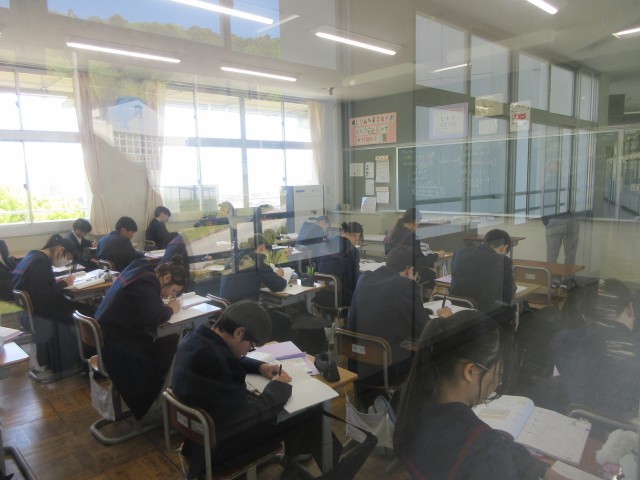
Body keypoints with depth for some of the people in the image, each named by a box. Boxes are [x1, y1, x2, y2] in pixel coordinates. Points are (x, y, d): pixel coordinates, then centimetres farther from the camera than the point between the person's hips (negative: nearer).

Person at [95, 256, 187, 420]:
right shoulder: (146, 282, -22)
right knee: (170, 348, -8)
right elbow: (154, 318, -31)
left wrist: (164, 305, 2)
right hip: (116, 346, -10)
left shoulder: (142, 271, 6)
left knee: (170, 341, 3)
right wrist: (171, 309, -12)